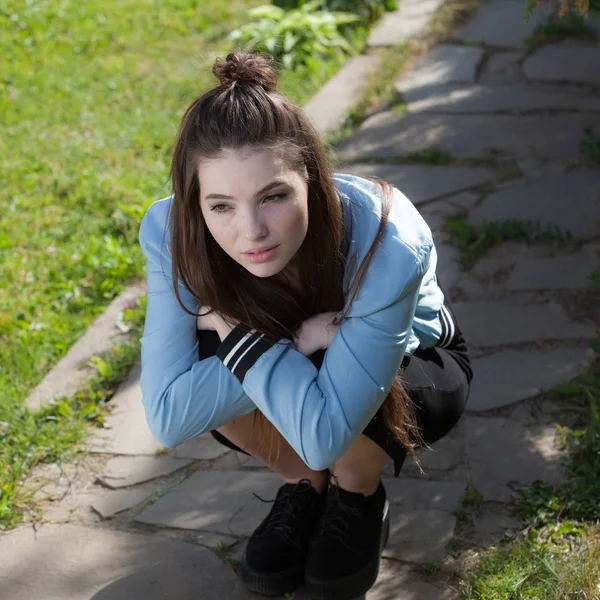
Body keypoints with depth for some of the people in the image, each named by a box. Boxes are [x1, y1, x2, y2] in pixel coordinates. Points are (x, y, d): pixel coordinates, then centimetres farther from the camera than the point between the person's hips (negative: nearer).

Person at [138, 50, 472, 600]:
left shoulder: (387, 243, -40)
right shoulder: (173, 233, -31)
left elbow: (324, 434, -43)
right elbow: (170, 417, -35)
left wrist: (236, 330, -38)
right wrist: (296, 339, -40)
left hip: (410, 360, -2)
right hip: (297, 349, 3)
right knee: (205, 374, -30)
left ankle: (360, 497, 1)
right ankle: (303, 485, 1)